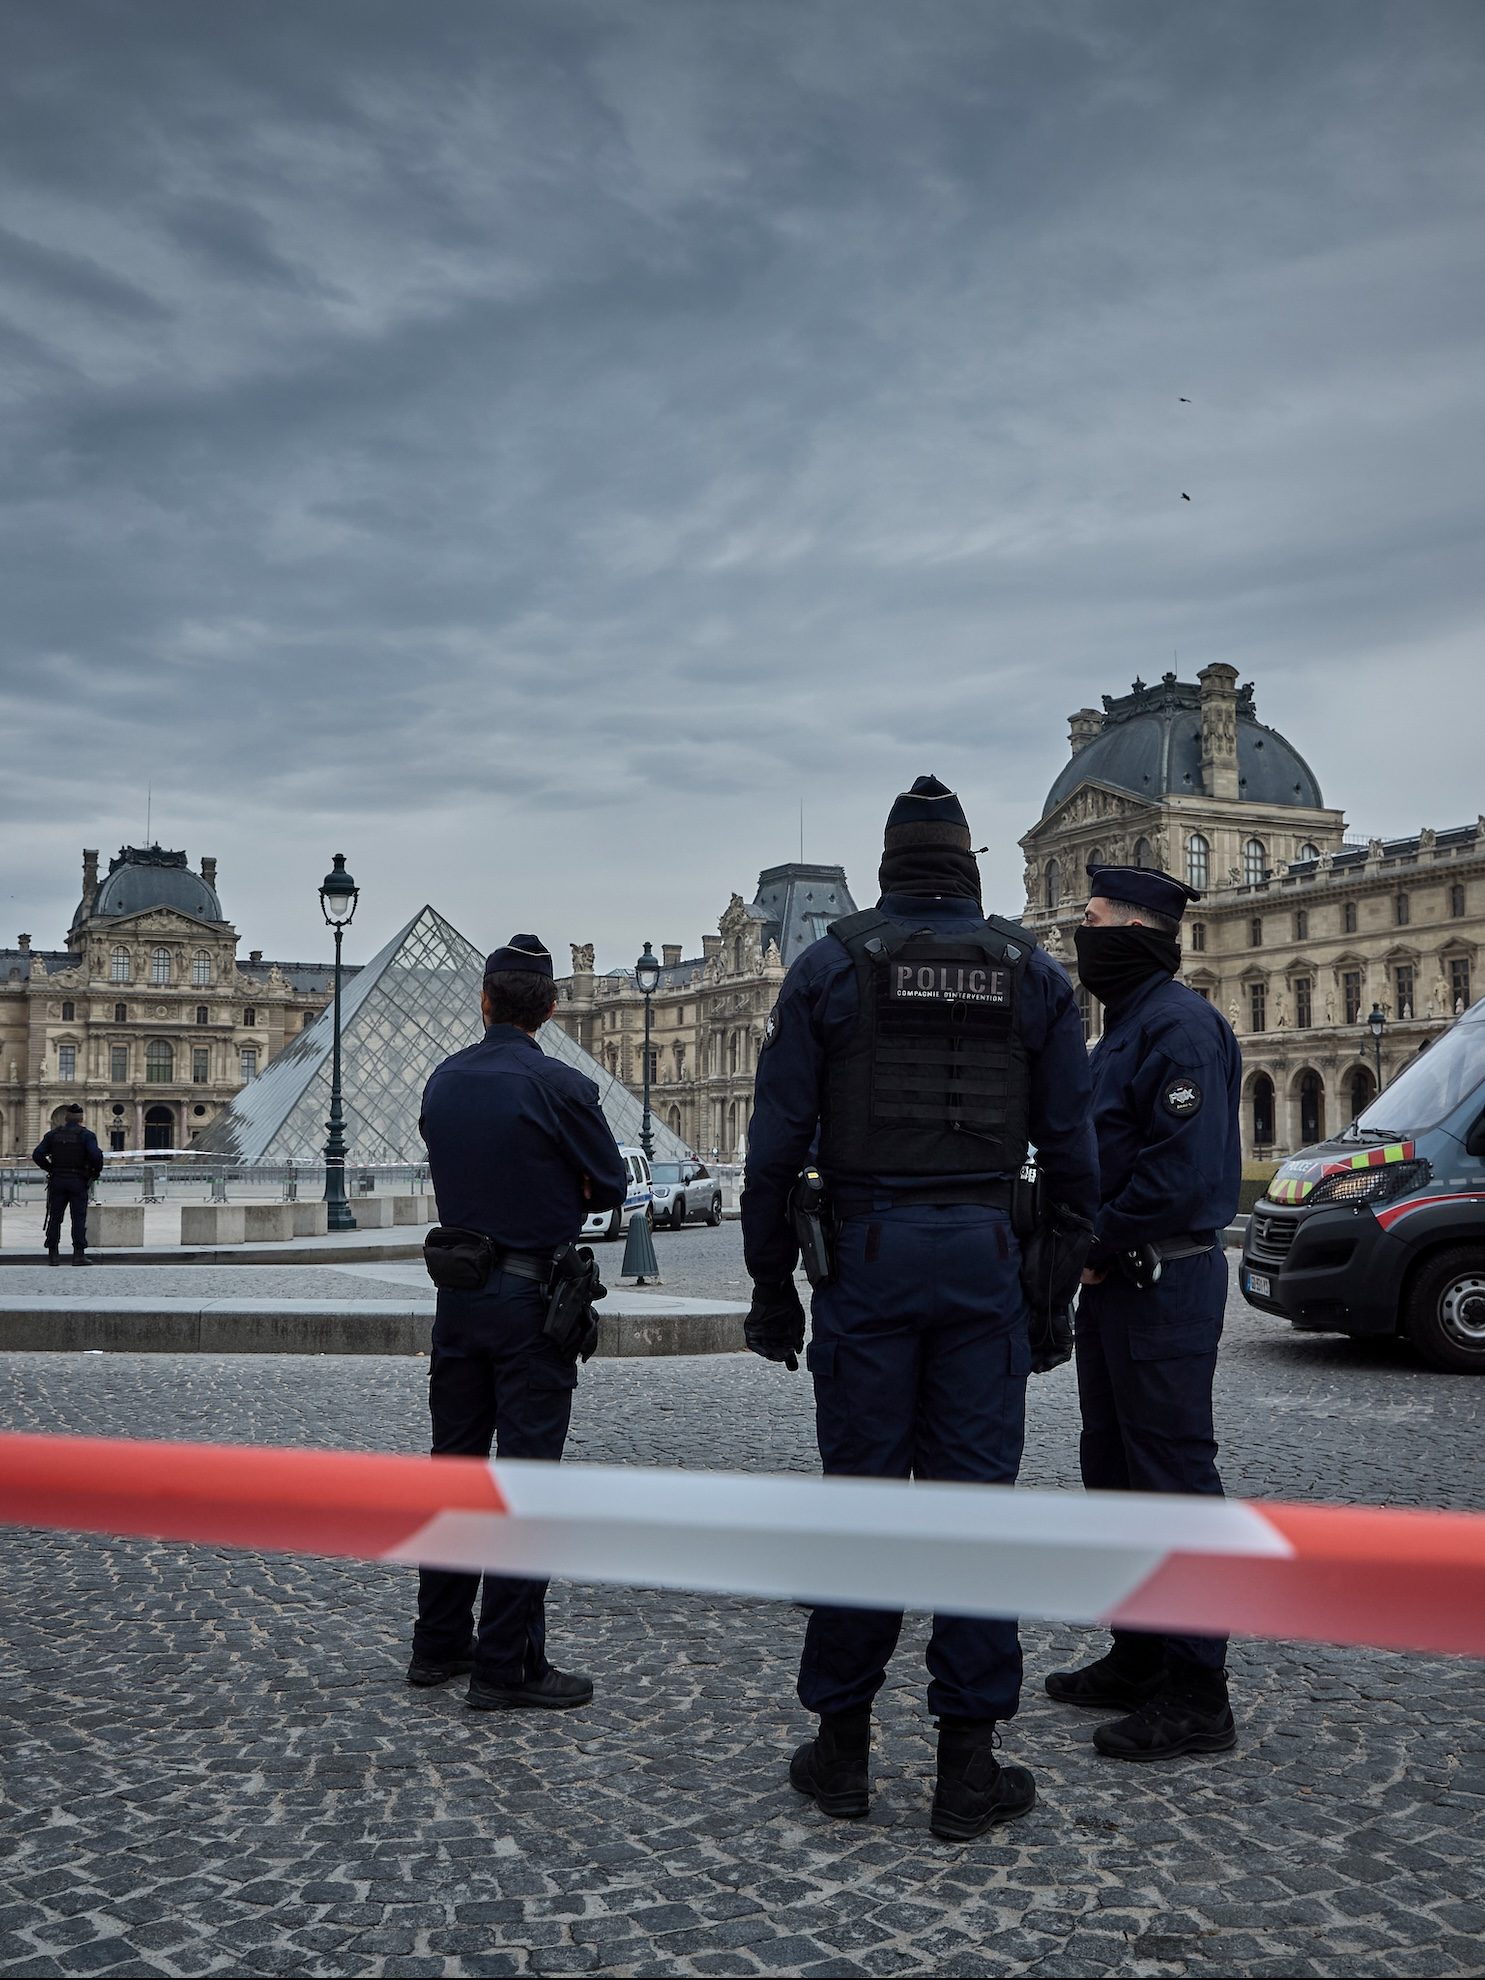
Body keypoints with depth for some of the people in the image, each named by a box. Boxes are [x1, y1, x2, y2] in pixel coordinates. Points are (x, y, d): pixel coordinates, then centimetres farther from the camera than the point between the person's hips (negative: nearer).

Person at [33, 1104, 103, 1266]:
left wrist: (50, 1169, 10)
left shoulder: (53, 1134, 6)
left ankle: (52, 1254, 8)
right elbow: (96, 1155, -18)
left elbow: (37, 1155, -1)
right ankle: (79, 1254, -5)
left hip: (57, 1180, 3)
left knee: (54, 1218, 8)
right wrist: (96, 1172, -2)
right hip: (78, 1181, -2)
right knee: (79, 1218, 0)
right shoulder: (86, 1135, -3)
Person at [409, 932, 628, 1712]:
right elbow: (611, 1187, -3)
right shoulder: (560, 1087, -14)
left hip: (457, 1292, 6)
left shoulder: (442, 1082, 4)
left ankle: (439, 1643, 24)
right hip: (531, 1297, -6)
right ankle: (507, 1664, 4)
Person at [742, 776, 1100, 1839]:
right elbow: (1070, 1147, 5)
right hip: (984, 1253, 1)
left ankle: (843, 1747, 17)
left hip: (867, 1250, -1)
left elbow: (776, 1143, -1)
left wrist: (771, 1283, 6)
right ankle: (968, 1761, 11)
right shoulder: (1033, 973, 6)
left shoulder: (830, 965, 2)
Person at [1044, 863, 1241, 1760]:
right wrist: (1086, 1245, 8)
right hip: (1116, 1283, 11)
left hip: (1164, 1284, -11)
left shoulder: (1179, 1024, -16)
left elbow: (1185, 1170, -25)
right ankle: (1139, 1659, 28)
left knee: (1174, 1478, -4)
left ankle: (1196, 1694, 5)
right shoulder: (1129, 1024, 17)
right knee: (1116, 1473, 16)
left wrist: (1102, 1243, -15)